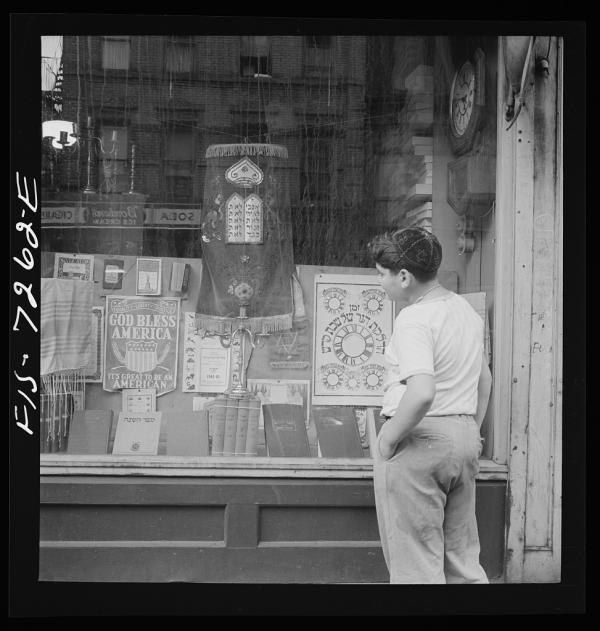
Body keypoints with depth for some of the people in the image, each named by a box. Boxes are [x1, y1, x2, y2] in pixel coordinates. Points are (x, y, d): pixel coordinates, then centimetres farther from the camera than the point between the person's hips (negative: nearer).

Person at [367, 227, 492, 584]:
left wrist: (389, 438, -18)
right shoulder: (467, 310, 11)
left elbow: (422, 393, -31)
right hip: (465, 437, 9)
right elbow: (484, 379, 21)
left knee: (417, 567, 3)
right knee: (463, 560, 18)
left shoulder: (414, 319, -18)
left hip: (419, 439, -9)